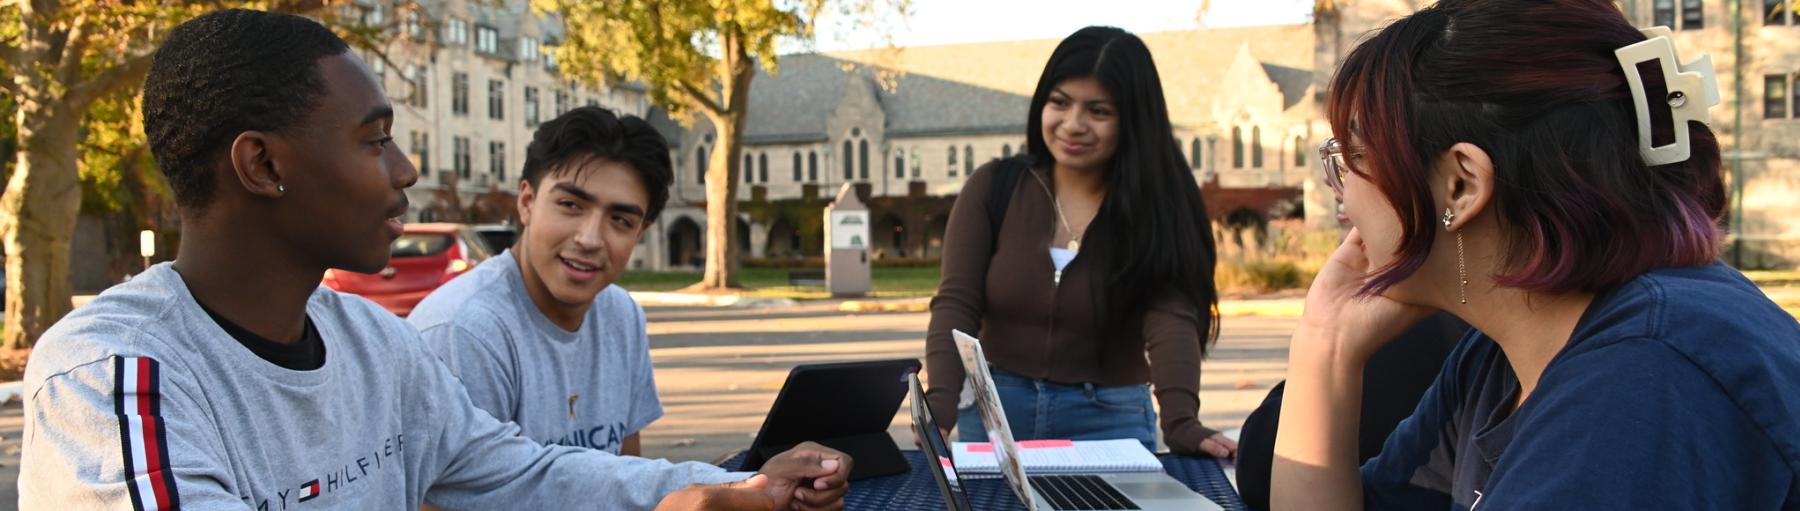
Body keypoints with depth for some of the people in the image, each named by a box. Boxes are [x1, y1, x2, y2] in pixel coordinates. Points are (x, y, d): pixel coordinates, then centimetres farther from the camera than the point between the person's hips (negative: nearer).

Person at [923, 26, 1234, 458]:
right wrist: (939, 406, -27)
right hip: (995, 411, 1)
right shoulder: (993, 188, -3)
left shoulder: (1160, 206, -7)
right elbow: (956, 306, -10)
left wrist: (1181, 423, -37)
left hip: (1109, 420, -1)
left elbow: (1171, 321, -20)